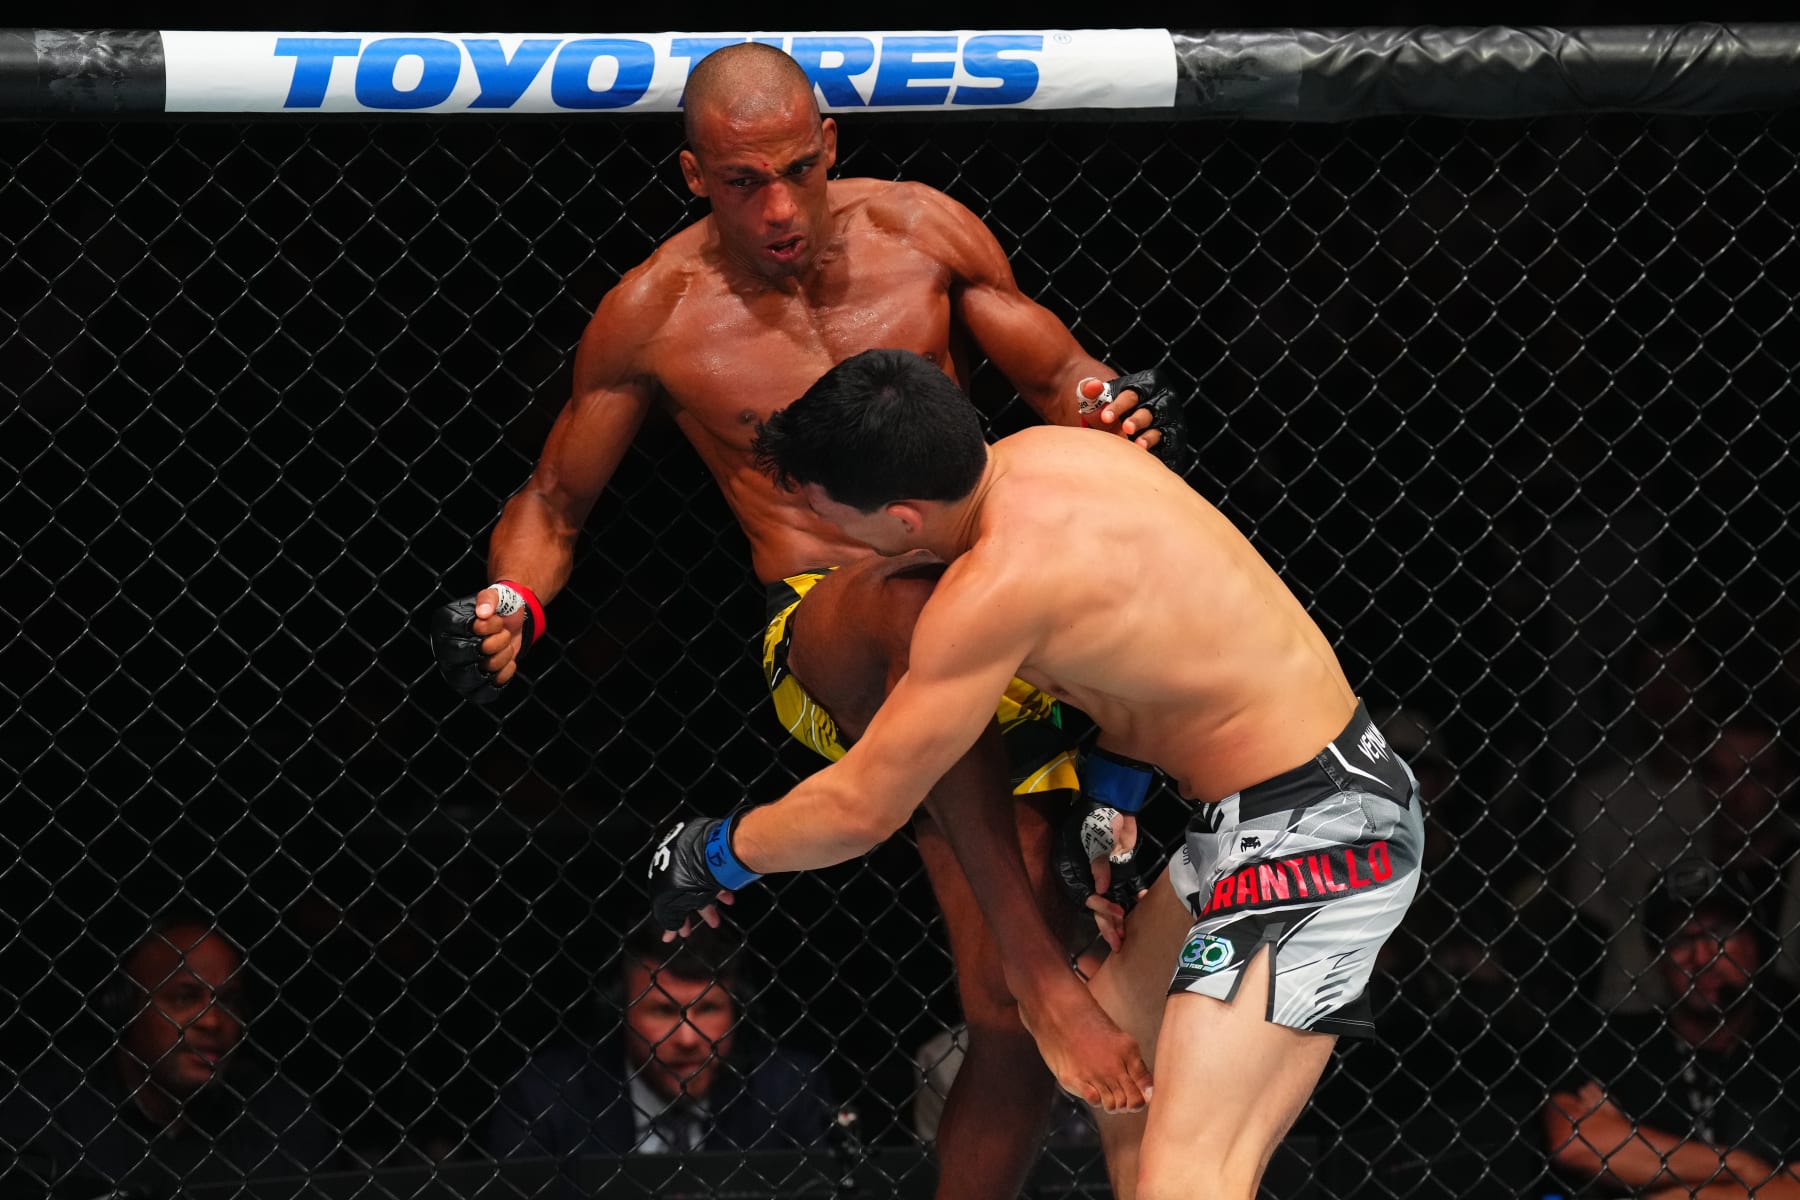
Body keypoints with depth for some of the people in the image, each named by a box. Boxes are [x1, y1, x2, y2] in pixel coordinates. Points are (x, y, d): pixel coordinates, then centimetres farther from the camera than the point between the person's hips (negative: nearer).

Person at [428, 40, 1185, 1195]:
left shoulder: (922, 231, 4)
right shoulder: (655, 314, 1)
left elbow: (1058, 374, 14)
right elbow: (552, 505, 12)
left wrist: (1104, 404, -10)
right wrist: (509, 605, -9)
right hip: (822, 639, -3)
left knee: (1010, 1031, -5)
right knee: (917, 607, -42)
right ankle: (1043, 970, -42)